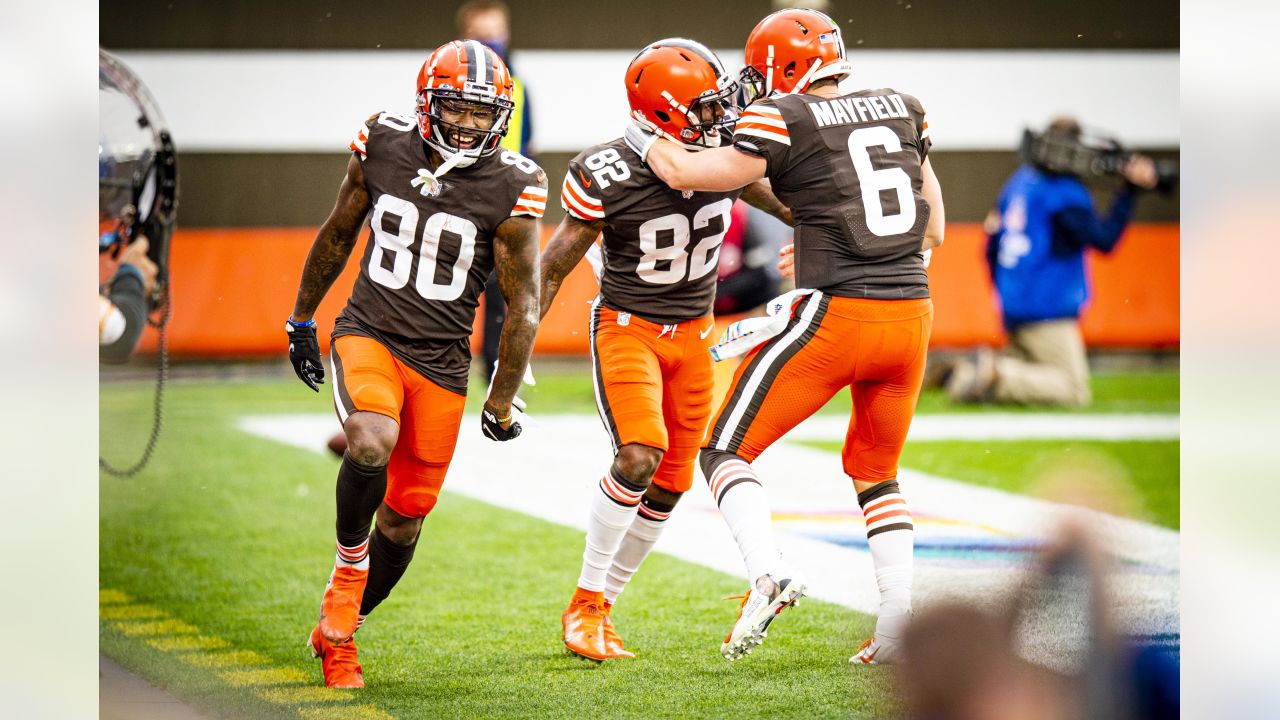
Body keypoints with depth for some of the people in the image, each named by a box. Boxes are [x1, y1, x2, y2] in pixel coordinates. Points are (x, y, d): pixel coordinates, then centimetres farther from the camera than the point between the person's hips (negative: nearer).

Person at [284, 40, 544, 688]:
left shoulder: (510, 188, -9)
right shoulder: (383, 146, -5)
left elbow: (522, 306, -1)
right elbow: (338, 235, 12)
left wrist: (501, 404, 1)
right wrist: (301, 321, 20)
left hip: (441, 362, 1)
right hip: (368, 334, -1)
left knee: (405, 517, 6)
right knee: (371, 442, -32)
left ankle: (337, 632, 29)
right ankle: (349, 561, -6)